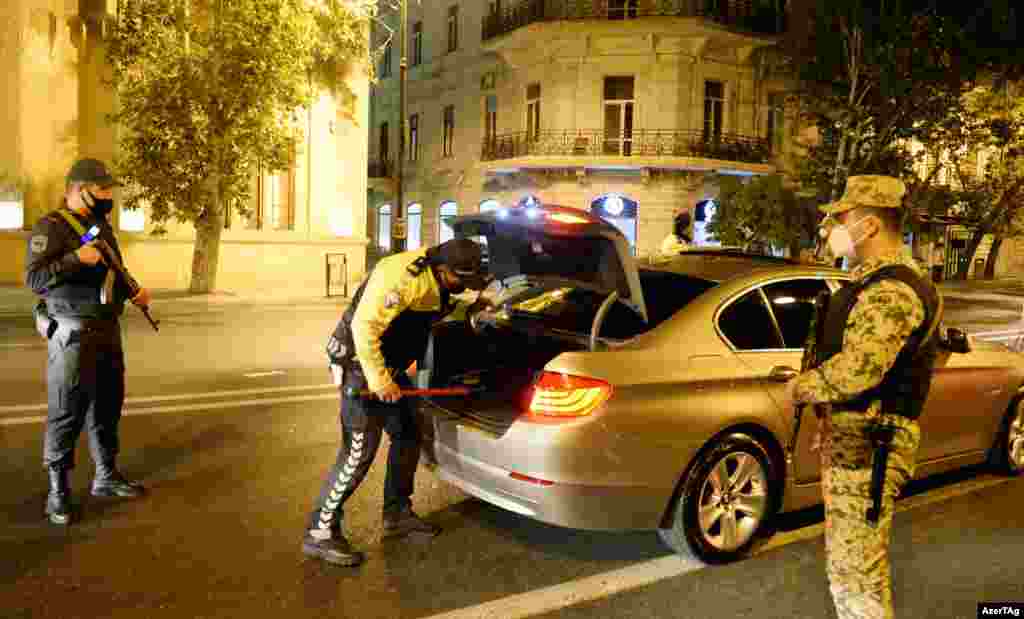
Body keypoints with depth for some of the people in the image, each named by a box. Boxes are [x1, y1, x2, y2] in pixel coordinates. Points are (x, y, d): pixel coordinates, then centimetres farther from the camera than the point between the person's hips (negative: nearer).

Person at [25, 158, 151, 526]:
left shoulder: (102, 226, 14)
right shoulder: (51, 228, -10)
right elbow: (34, 279, -19)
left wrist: (134, 292, 9)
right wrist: (76, 259, -28)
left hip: (108, 330, 8)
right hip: (73, 334, -8)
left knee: (107, 405, 14)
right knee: (67, 412, -2)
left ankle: (106, 476, 28)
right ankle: (58, 489, 10)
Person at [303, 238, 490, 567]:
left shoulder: (436, 280, 2)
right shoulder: (403, 277, -28)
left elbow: (437, 309, 22)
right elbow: (364, 326, -31)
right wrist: (379, 379, -28)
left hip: (389, 365, 10)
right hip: (361, 364, -10)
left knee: (408, 436, 14)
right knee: (359, 450, -10)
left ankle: (397, 514, 29)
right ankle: (320, 533, 1)